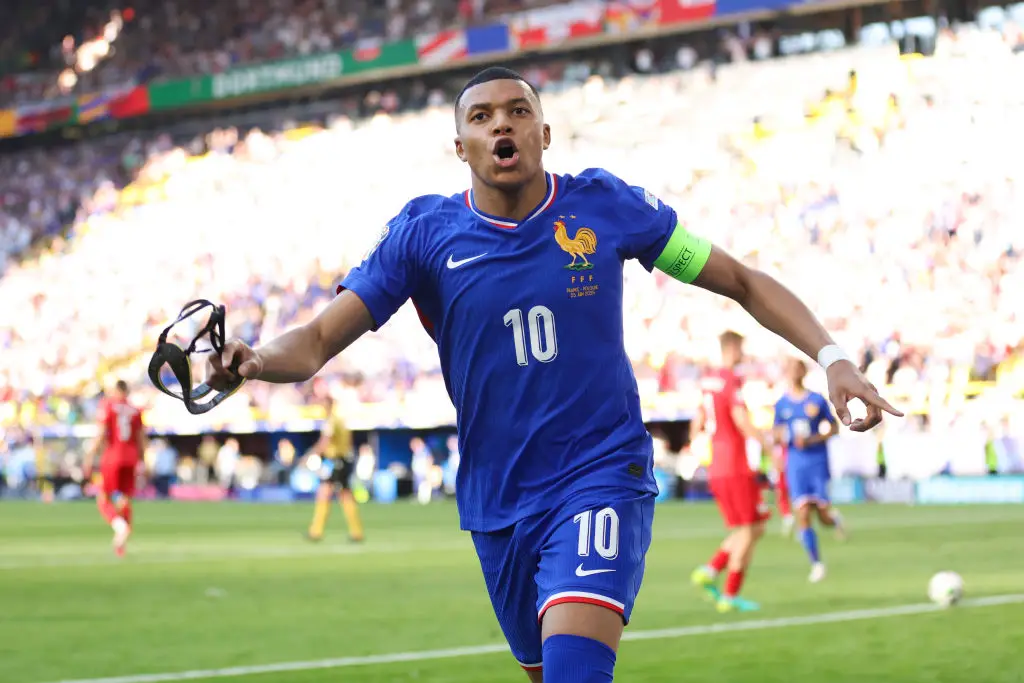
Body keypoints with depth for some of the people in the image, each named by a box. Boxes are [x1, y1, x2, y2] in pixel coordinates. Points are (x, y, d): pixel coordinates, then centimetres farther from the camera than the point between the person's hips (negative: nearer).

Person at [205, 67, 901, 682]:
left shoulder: (603, 205, -5)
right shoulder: (424, 233, -4)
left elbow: (742, 282, 3)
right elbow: (320, 339, -9)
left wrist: (831, 355, -9)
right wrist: (252, 361, -31)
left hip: (602, 476, -3)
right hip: (497, 503, 3)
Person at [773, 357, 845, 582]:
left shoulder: (817, 400, -1)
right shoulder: (781, 405, 7)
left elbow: (834, 428, 3)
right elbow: (777, 436, 14)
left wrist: (812, 439, -13)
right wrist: (780, 436, -11)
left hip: (818, 462, -2)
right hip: (795, 465, 2)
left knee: (824, 516, -5)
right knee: (803, 515, -9)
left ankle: (834, 518, 33)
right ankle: (816, 563, 0)